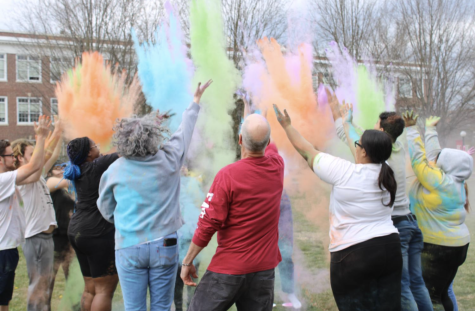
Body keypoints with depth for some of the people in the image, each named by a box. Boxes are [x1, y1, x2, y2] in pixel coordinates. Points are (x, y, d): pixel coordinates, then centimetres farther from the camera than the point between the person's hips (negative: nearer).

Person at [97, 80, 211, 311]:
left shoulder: (114, 170, -3)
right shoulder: (169, 160, -3)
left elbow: (106, 209, 10)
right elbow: (185, 130, 14)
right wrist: (196, 101, 30)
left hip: (129, 248, 0)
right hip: (164, 246, 0)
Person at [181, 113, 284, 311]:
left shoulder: (228, 175, -17)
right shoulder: (277, 166, -1)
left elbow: (207, 224, -16)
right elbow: (269, 147, 25)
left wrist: (187, 261, -5)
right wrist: (261, 126, 43)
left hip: (229, 268, -5)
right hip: (264, 268, 5)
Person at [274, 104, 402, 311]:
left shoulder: (345, 172, -14)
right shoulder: (385, 173, 3)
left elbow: (307, 151, -2)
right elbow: (363, 161, 24)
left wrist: (287, 126, 13)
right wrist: (345, 126, 39)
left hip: (353, 256, -6)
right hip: (390, 249, 6)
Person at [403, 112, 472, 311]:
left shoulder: (440, 183, -18)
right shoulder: (451, 181, 6)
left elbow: (419, 158, -14)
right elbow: (434, 154, 17)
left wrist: (412, 129, -4)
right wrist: (430, 130, 27)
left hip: (439, 248, -10)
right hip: (454, 244, 10)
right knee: (441, 295, 17)